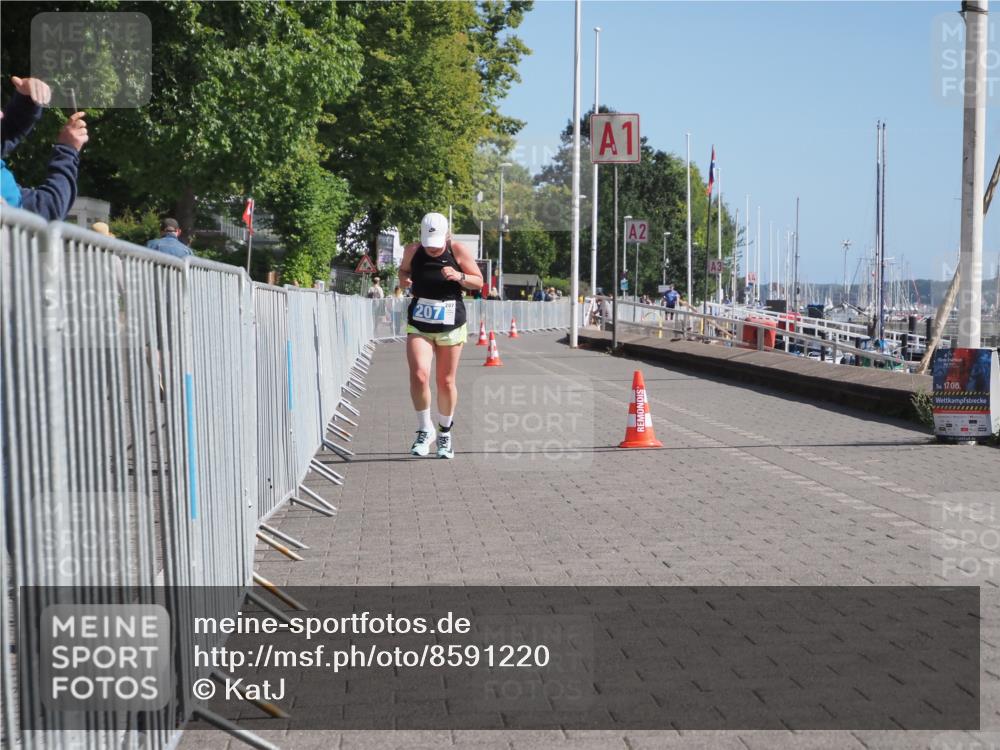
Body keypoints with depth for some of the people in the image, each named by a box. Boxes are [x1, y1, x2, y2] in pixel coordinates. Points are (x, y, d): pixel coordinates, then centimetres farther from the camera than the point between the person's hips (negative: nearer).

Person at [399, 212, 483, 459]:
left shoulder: (459, 251, -7)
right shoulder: (412, 251, -2)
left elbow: (478, 281, 0)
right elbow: (404, 269, 18)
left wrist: (460, 276, -20)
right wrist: (403, 278, -6)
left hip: (450, 324, -1)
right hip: (418, 324, 1)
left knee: (446, 382, 7)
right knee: (419, 376, -17)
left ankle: (445, 432, 29)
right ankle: (425, 430, 1)